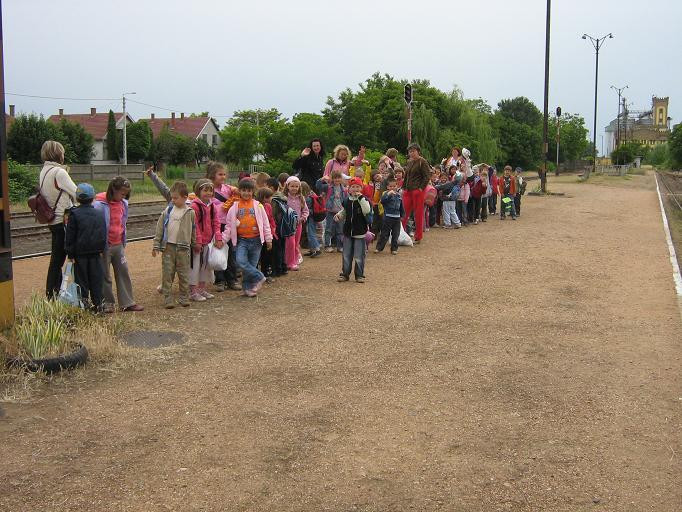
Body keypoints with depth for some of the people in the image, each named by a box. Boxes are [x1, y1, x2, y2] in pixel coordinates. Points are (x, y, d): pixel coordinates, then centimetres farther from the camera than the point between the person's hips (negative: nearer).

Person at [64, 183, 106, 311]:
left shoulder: (74, 214, -8)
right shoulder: (100, 214, 2)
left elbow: (70, 236, -7)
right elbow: (103, 234, 8)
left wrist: (70, 254, -2)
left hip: (80, 253, -3)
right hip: (96, 252, 3)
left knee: (82, 279, 6)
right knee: (96, 279, 8)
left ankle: (84, 302, 6)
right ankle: (98, 303, 11)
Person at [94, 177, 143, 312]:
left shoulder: (123, 203, 5)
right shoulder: (100, 204, -16)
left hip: (118, 245, 6)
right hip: (105, 246, -6)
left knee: (123, 272, 7)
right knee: (105, 276, 5)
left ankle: (127, 303, 14)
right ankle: (107, 304, 16)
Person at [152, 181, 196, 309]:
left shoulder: (190, 213, 1)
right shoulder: (167, 211, 4)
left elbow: (193, 230, 10)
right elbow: (159, 228, 5)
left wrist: (194, 244, 12)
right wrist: (156, 245, 2)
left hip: (183, 248, -1)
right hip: (168, 247, 1)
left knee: (184, 274, 5)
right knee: (167, 274, 0)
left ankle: (184, 297, 17)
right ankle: (168, 299, 5)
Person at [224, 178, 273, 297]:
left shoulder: (258, 206, 3)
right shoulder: (235, 207, 4)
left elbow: (265, 223, 5)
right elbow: (229, 224, 7)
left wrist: (268, 239, 3)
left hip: (256, 239, 0)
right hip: (242, 240, 0)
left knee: (252, 264, 3)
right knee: (241, 261, -20)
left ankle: (248, 288, 14)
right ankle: (259, 277, -7)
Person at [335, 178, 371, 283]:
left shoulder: (363, 200, -7)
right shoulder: (346, 201, 6)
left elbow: (367, 210, -26)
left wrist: (361, 197, -27)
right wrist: (339, 215, 1)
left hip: (360, 233, -4)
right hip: (348, 232, 4)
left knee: (359, 256, 1)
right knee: (346, 255, 10)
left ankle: (359, 275, 13)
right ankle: (345, 274, 20)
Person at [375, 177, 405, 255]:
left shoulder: (398, 195, 9)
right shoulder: (386, 194, -8)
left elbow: (401, 207, 19)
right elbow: (382, 200, -30)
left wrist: (403, 215, 21)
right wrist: (388, 194, -39)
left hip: (397, 217, 5)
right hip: (388, 217, -5)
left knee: (395, 234, 8)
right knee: (384, 233, -1)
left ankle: (394, 249, 17)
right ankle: (379, 247, 7)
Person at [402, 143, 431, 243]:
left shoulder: (422, 162, -7)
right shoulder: (409, 162, 15)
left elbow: (427, 176, -11)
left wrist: (421, 188, -15)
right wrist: (403, 188, 14)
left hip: (418, 191, -7)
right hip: (407, 191, 7)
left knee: (418, 213, 0)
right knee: (404, 213, 3)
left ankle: (418, 237, 8)